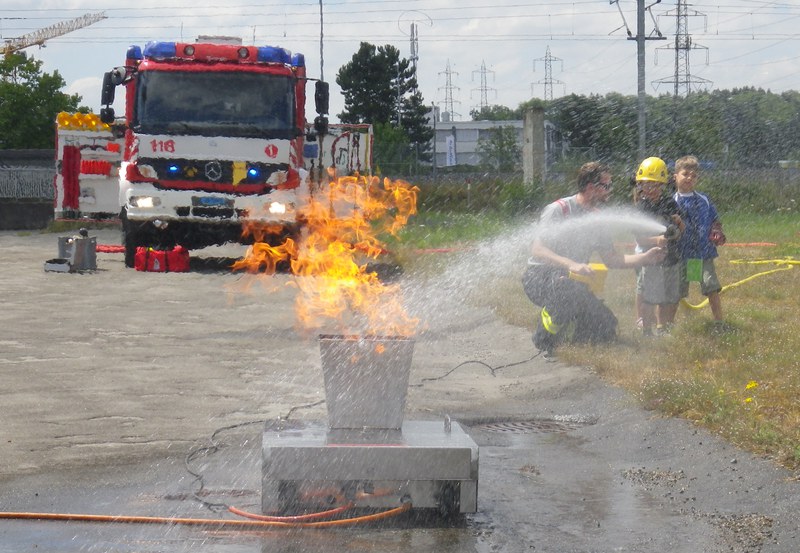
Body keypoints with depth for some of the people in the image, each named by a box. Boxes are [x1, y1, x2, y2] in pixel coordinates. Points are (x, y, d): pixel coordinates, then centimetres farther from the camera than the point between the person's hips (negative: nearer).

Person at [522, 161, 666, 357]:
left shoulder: (597, 221, 9)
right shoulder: (558, 210, -13)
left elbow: (612, 259, 13)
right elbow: (537, 250, -22)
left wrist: (645, 258, -1)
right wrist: (572, 265, -35)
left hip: (571, 282, 7)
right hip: (540, 278, -7)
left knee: (607, 326, -10)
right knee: (568, 289, -40)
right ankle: (545, 344, -21)